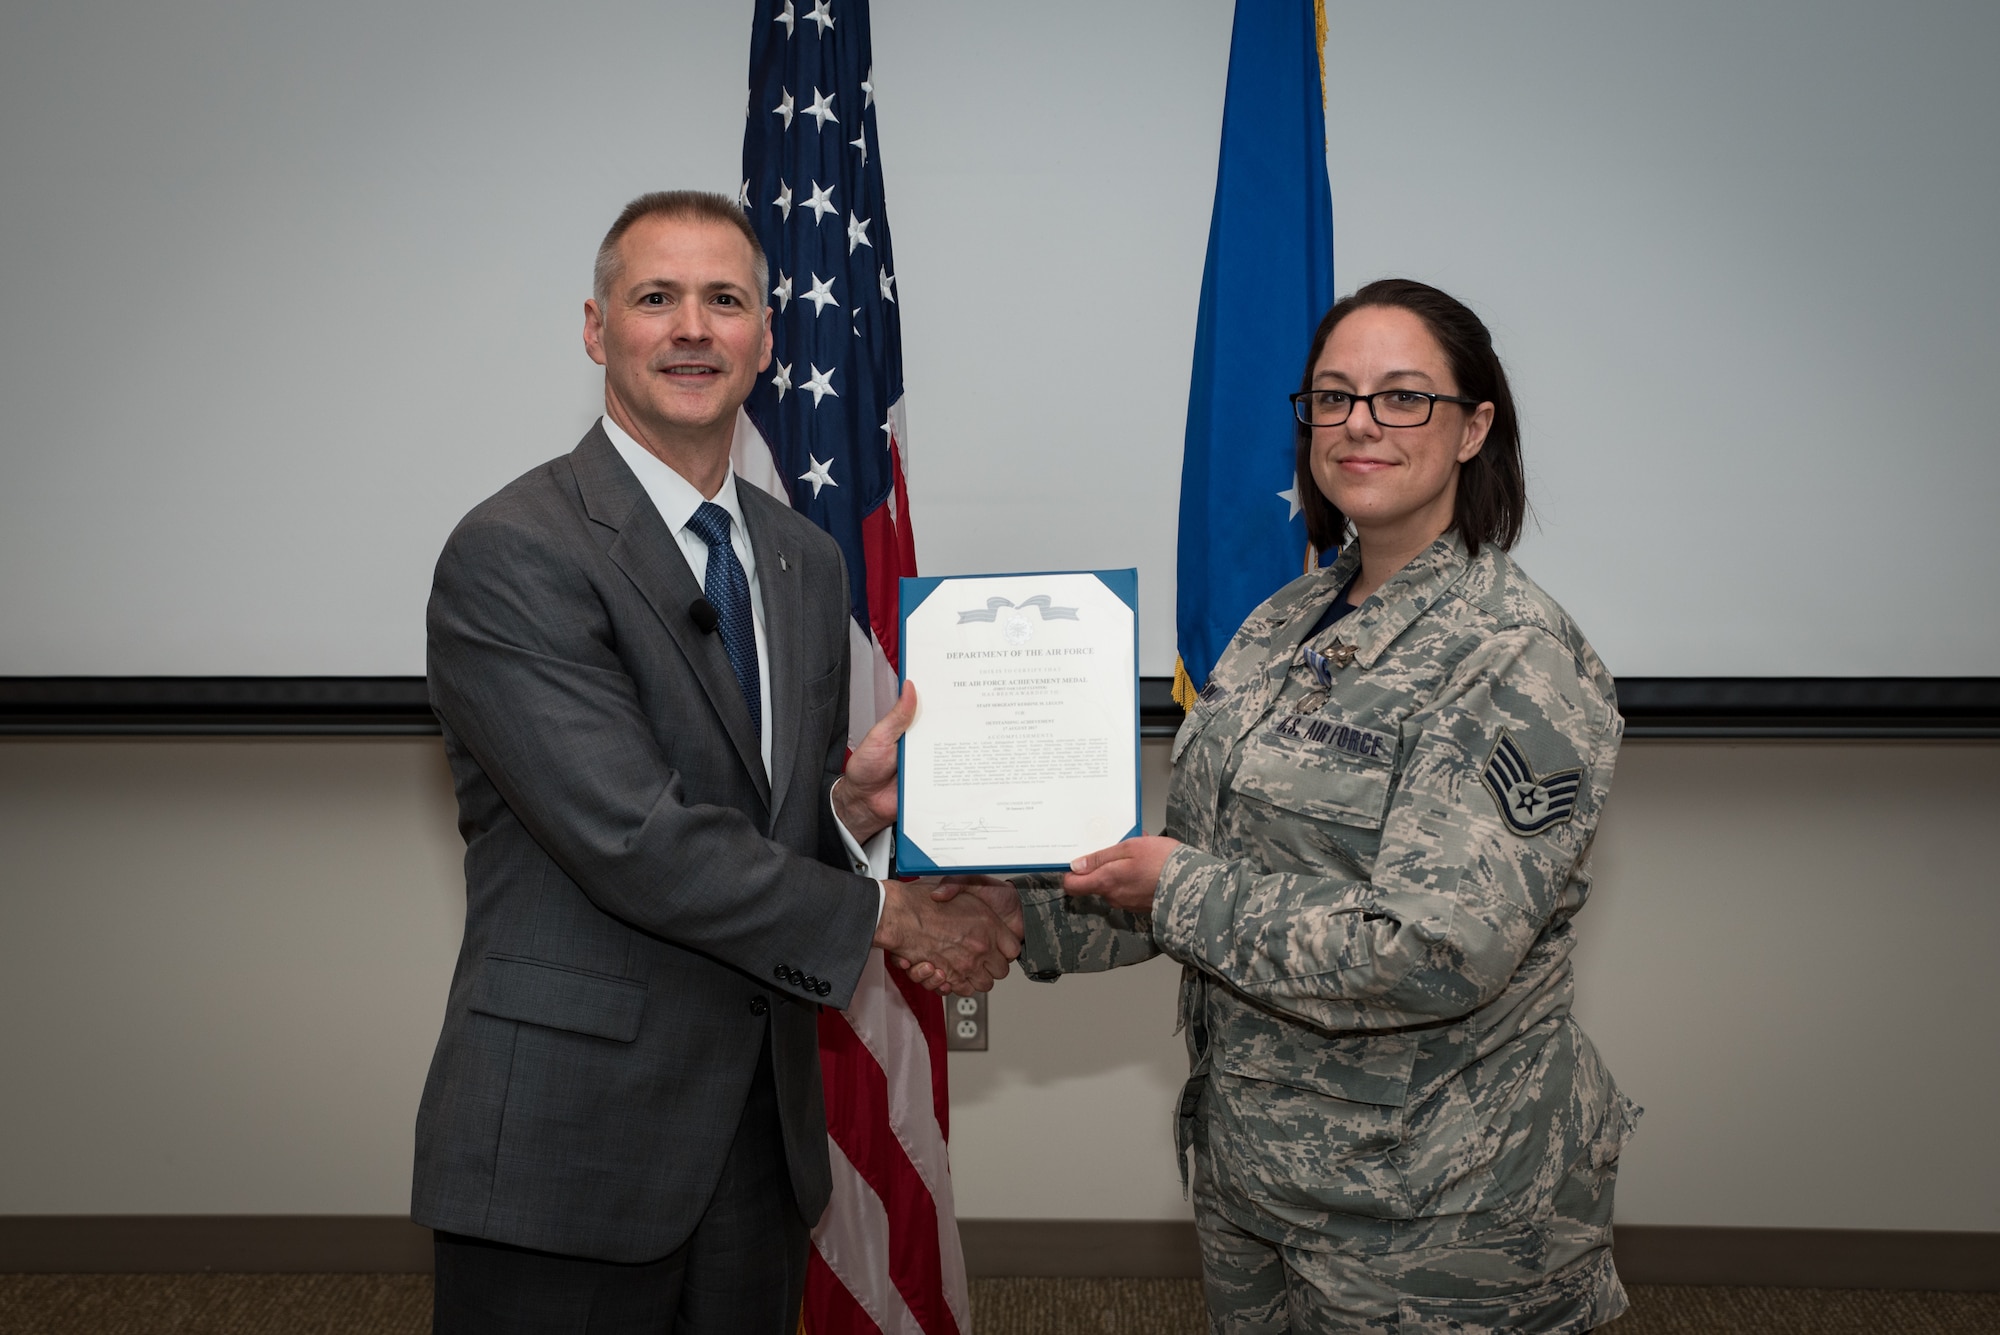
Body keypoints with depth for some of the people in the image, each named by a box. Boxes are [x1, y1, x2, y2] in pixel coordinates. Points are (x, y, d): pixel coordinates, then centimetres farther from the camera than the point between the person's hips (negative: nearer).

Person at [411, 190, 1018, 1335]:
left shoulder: (811, 560, 10)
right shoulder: (511, 558, -14)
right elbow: (635, 840, -21)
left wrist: (854, 803, -8)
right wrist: (886, 914, -13)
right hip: (568, 1148, -6)